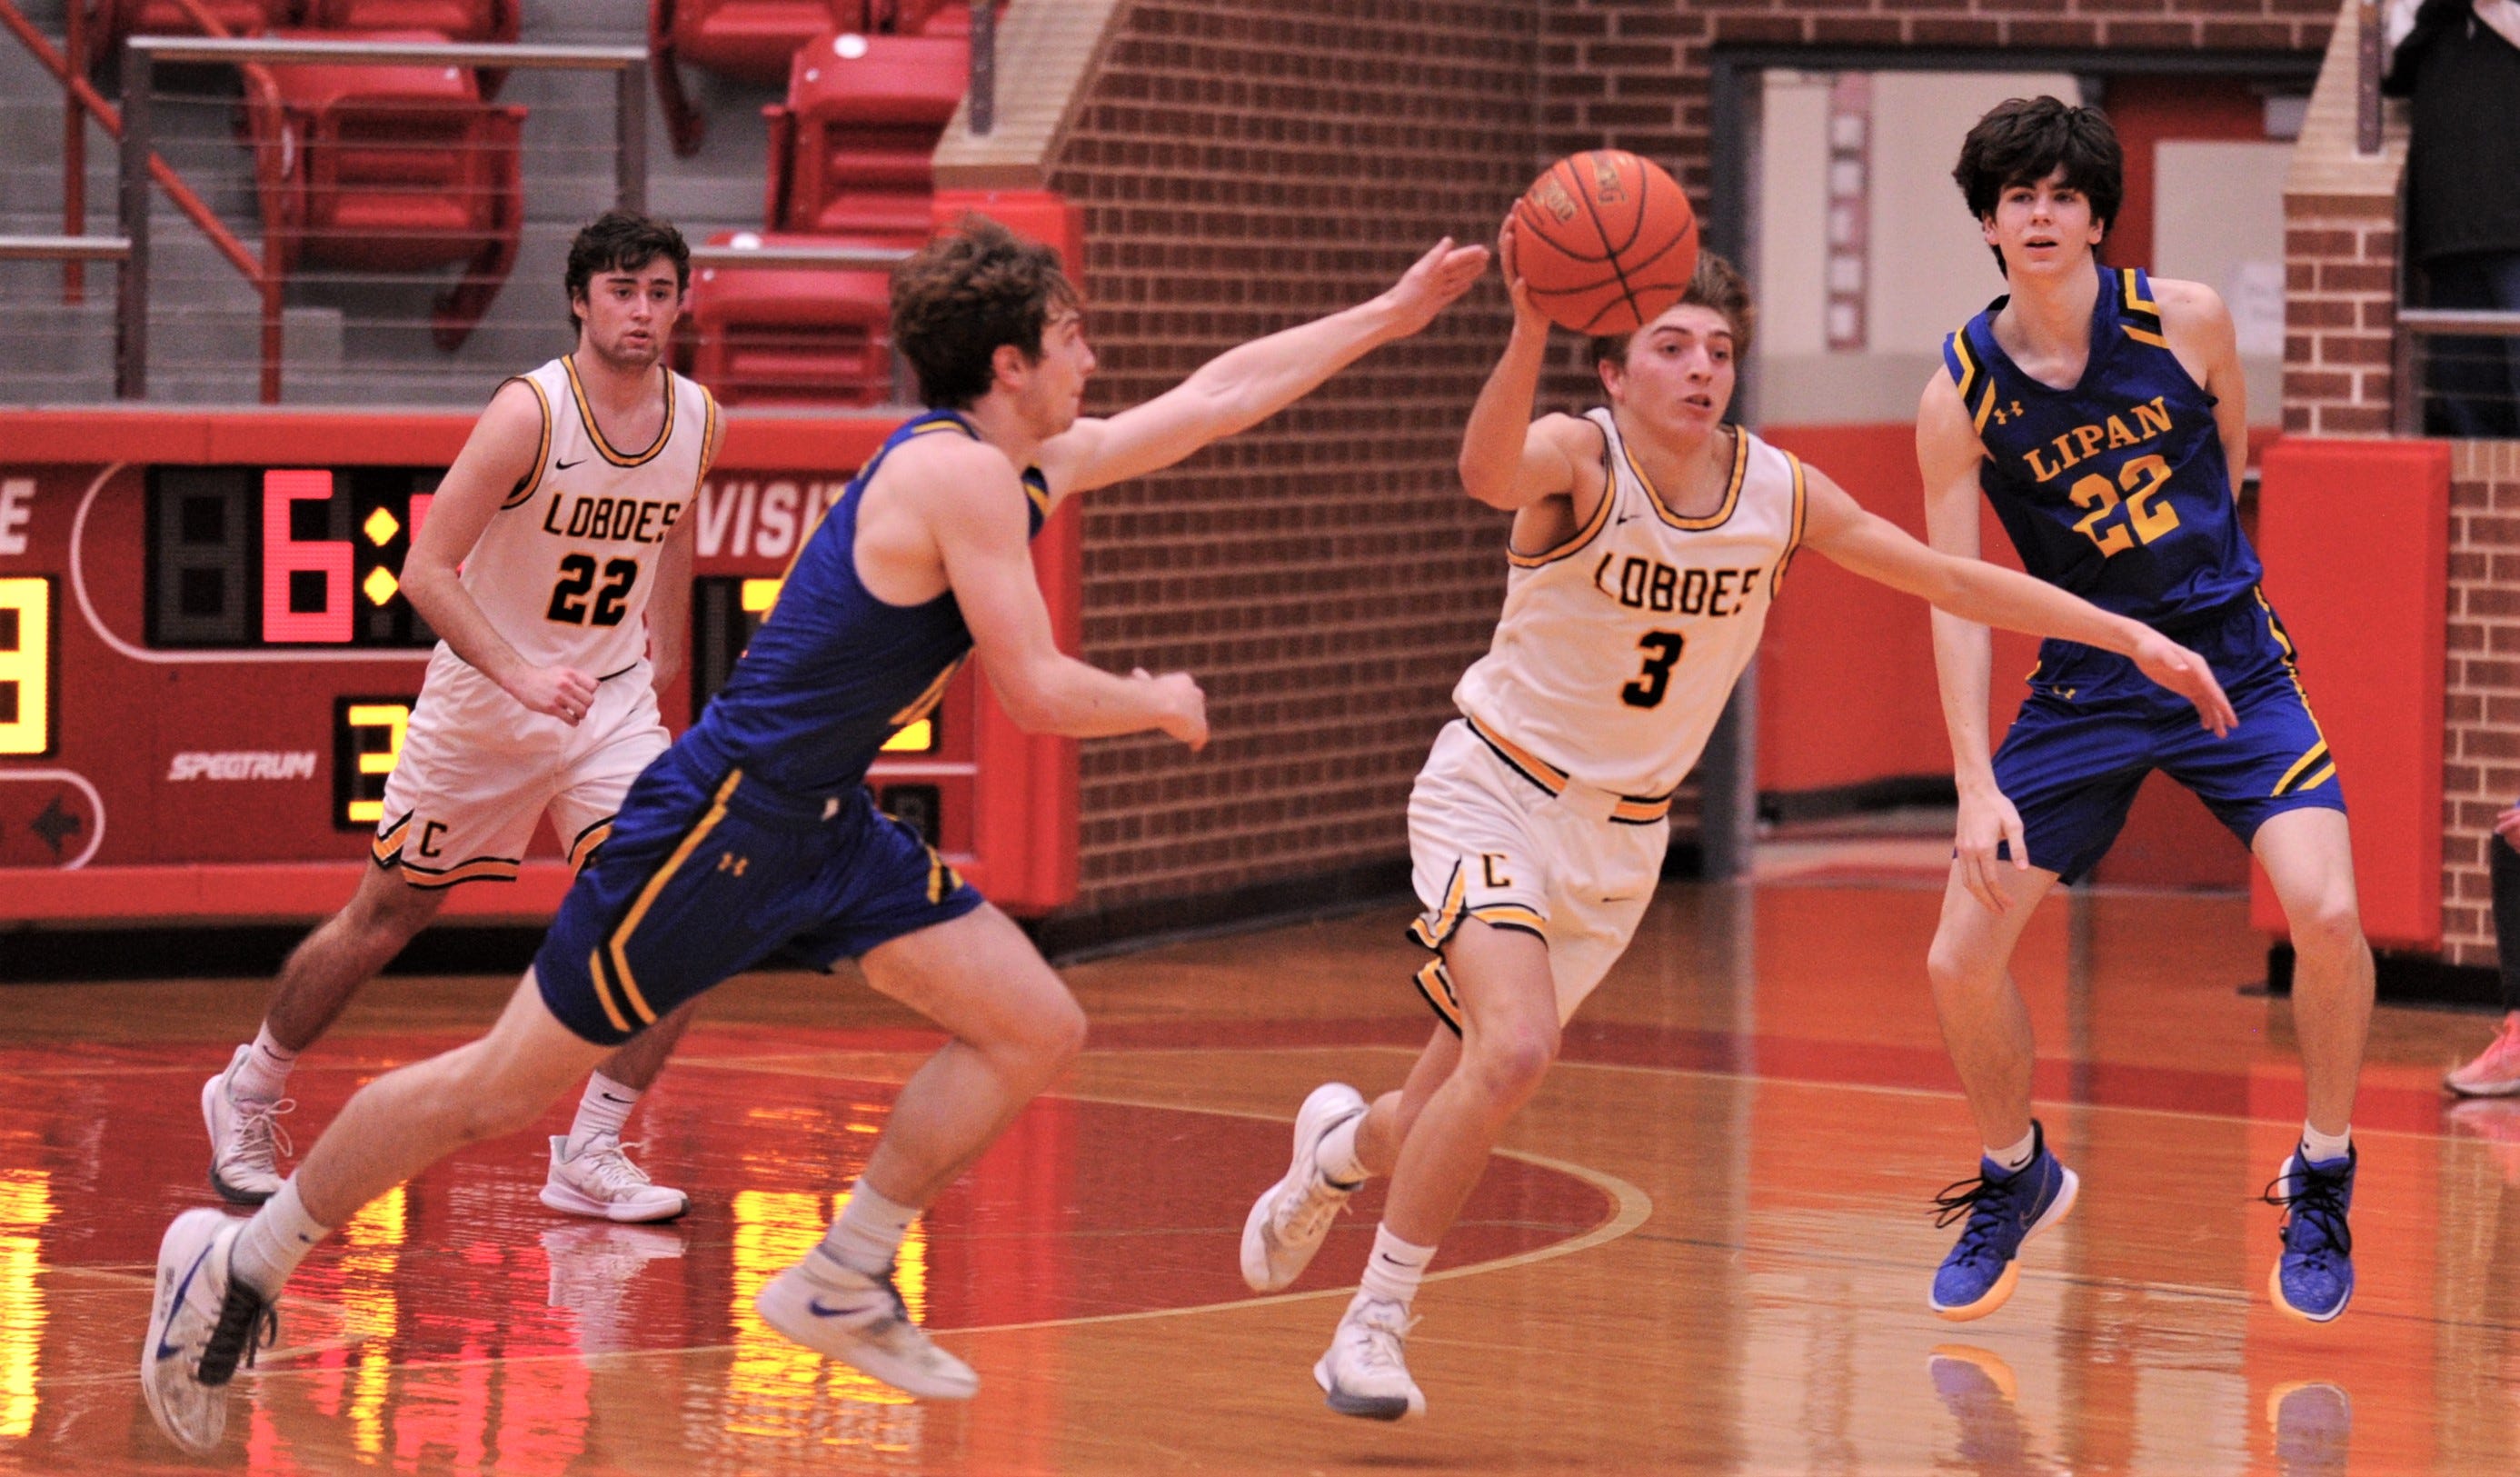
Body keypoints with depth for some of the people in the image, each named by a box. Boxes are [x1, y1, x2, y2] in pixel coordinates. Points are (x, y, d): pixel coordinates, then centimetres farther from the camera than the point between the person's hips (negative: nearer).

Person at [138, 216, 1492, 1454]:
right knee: (502, 1088, -1)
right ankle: (243, 1263, 13)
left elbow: (1215, 396, 21)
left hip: (824, 836, 9)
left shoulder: (1032, 467, 10)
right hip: (718, 826, -9)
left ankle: (842, 1286, 10)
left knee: (1036, 1030, 1)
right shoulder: (959, 475, -18)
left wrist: (1392, 314, 22)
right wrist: (1160, 704, -1)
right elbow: (1040, 693, -20)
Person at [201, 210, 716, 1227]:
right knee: (385, 918, 8)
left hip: (611, 696, 4)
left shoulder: (697, 419, -4)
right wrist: (521, 675, -36)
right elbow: (425, 568, -25)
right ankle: (247, 1100, 31)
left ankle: (591, 1155, -5)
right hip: (482, 697, -4)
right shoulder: (530, 412, -22)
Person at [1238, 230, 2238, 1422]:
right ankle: (1373, 1324, -9)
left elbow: (1951, 578, 1)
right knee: (1514, 1051, -27)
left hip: (1623, 833, 5)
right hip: (1495, 796, -5)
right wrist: (1531, 331, -64)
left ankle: (1345, 1144, 46)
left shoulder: (1776, 492, -7)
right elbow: (1488, 473, -46)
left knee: (1452, 1118, 8)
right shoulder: (1579, 457, -21)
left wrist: (2132, 638, -2)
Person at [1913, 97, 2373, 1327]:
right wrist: (1976, 786, -18)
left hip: (2230, 659, -1)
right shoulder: (1960, 395, -10)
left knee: (2326, 913, -22)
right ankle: (2016, 1178, 24)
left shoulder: (2186, 320, -9)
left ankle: (2321, 1179, 2)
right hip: (2084, 683, 1)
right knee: (1960, 961, -5)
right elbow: (1955, 596, -10)